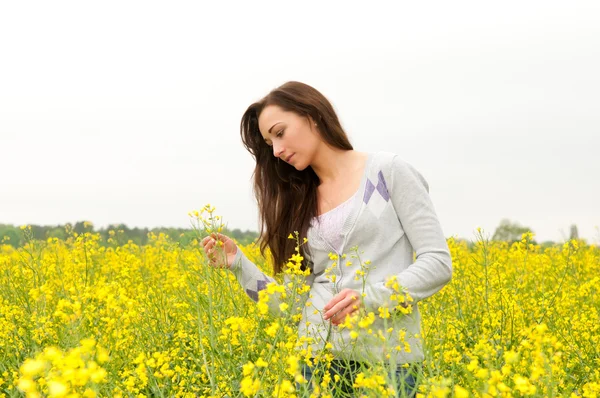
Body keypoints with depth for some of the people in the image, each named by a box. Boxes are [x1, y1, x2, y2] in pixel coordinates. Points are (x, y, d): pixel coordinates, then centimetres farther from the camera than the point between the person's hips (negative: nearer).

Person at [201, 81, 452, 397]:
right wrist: (238, 265, -1)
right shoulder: (298, 200, 12)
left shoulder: (388, 171, -2)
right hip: (318, 355, 4)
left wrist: (370, 297, -19)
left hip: (387, 358, -4)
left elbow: (438, 263, -6)